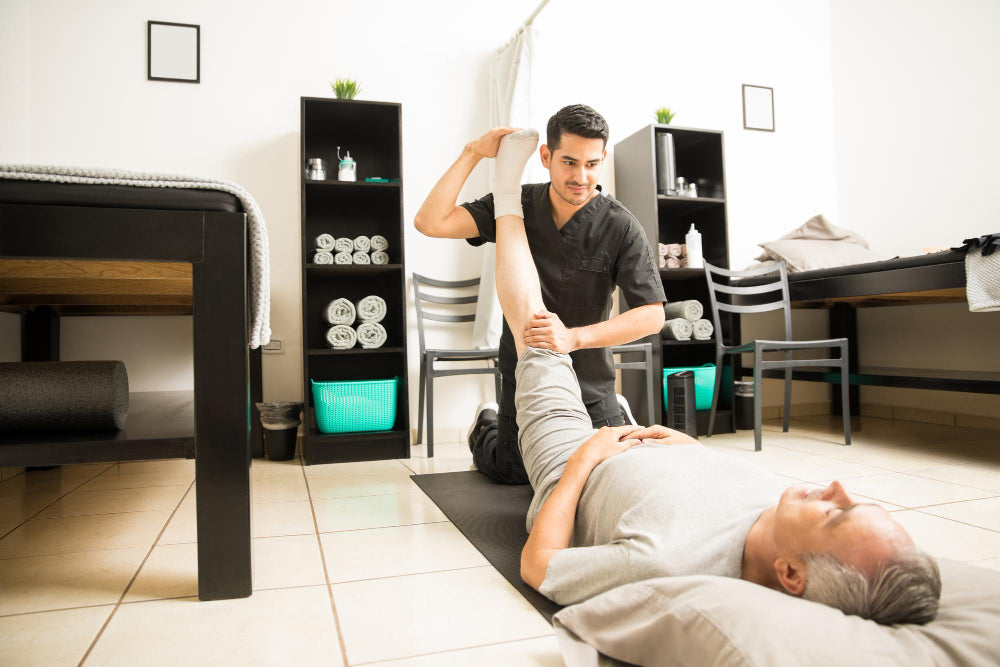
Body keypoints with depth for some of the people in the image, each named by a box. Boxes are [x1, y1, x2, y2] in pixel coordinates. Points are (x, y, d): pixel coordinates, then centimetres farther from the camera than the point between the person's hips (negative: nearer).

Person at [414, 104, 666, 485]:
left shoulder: (621, 227, -14)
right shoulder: (516, 207, -7)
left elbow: (652, 315, -19)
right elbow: (430, 222, -16)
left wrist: (573, 337, -31)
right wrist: (474, 153, -18)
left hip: (590, 389, 0)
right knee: (513, 475, 10)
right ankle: (486, 429, 43)